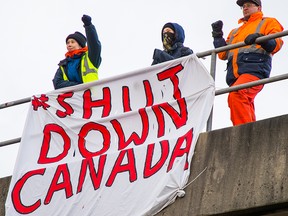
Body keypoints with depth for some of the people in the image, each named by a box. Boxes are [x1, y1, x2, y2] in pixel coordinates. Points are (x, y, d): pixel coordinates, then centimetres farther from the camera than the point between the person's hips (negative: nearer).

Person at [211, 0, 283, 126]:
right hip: (234, 73, 7)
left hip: (254, 68, -7)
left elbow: (276, 43, 3)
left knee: (236, 95, -31)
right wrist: (217, 36, 21)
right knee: (245, 107, -7)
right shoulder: (235, 31, 38)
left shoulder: (268, 22, 21)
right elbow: (223, 54, 32)